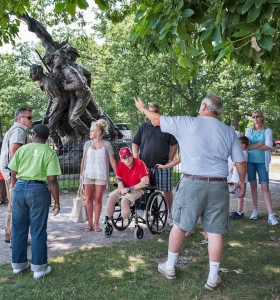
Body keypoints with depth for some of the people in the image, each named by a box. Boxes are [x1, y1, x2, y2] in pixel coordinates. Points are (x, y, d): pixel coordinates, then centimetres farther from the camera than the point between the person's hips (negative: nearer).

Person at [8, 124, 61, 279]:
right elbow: (52, 180, -10)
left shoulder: (22, 149, 8)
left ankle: (18, 264, 28)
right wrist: (57, 202, -4)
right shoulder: (49, 152, -3)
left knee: (18, 229, 15)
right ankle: (39, 267, 13)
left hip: (19, 188, 4)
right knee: (38, 231, 5)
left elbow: (14, 174, 9)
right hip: (38, 190, -4)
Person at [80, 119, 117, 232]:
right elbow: (83, 159, 10)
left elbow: (112, 161, 0)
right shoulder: (88, 144, 7)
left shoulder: (107, 145, -1)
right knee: (88, 199, 2)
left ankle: (96, 223, 10)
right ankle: (90, 223, 10)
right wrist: (81, 173, 5)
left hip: (101, 175, -2)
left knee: (98, 199, 2)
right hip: (88, 175, 2)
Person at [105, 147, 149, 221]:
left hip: (138, 189, -6)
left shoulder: (139, 164, -18)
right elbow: (117, 178, 16)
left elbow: (145, 182, -26)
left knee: (124, 200, -31)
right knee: (111, 197, -15)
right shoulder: (121, 164, 0)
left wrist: (128, 189, -22)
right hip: (125, 189, 6)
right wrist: (120, 182, -11)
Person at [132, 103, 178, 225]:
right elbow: (135, 144, 12)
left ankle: (170, 214, 11)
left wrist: (169, 161, -1)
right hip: (145, 165, 2)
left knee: (167, 190, 0)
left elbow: (174, 145, 7)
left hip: (162, 165, -1)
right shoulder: (143, 127, 12)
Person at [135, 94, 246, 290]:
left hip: (192, 183, -2)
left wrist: (143, 108, 28)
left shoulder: (187, 123, -1)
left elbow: (158, 120, 10)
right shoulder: (229, 131, 7)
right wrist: (241, 181, 24)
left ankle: (169, 267, 27)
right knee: (215, 231, 9)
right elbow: (241, 162, 7)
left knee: (180, 225, 12)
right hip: (219, 186, 3)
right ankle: (213, 278, 17)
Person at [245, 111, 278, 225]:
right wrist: (260, 144, -11)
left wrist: (252, 146, -9)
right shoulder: (249, 131, 8)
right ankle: (255, 210, 16)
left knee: (265, 187, -8)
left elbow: (268, 146, -9)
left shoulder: (267, 131, 3)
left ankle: (271, 215, -9)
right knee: (253, 185, 6)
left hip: (262, 162, -2)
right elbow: (246, 146, -3)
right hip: (250, 161, 2)